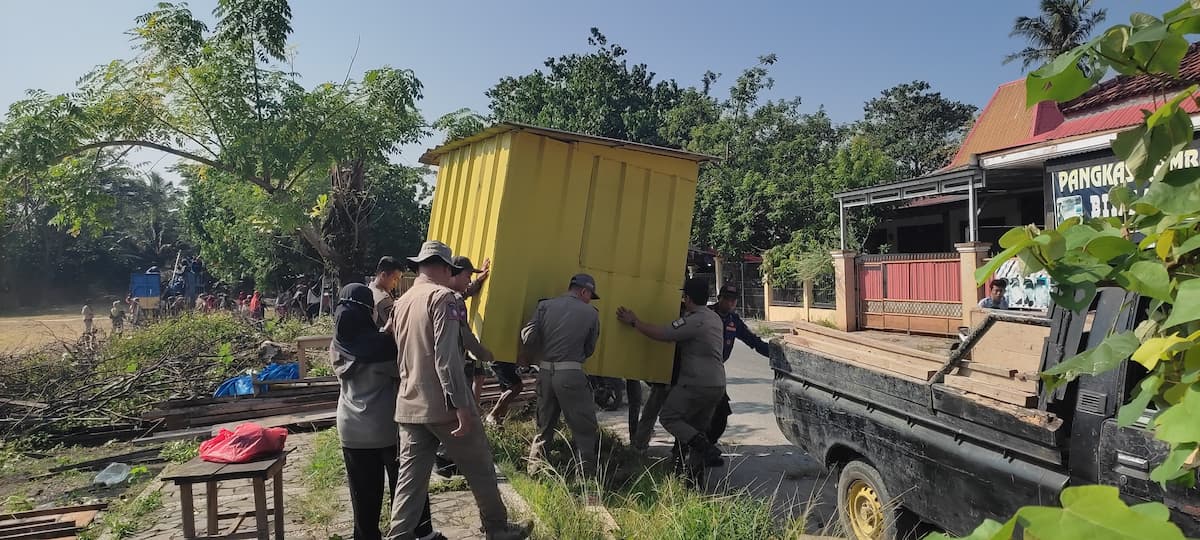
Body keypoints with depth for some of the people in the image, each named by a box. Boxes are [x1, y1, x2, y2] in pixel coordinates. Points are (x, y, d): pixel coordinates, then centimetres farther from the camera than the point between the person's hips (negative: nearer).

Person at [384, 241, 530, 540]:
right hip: (443, 405, -7)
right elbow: (446, 355, -19)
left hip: (409, 407, 7)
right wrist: (460, 404, -20)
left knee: (410, 479, 10)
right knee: (481, 469, 10)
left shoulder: (400, 303, 12)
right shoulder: (442, 296, -11)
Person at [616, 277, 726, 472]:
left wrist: (634, 322, -7)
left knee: (669, 417, 2)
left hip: (697, 384, -9)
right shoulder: (715, 317, 13)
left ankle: (708, 450, -11)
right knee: (698, 428, 18)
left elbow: (661, 334, -18)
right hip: (718, 385, 9)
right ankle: (696, 467, 16)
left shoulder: (694, 321, -17)